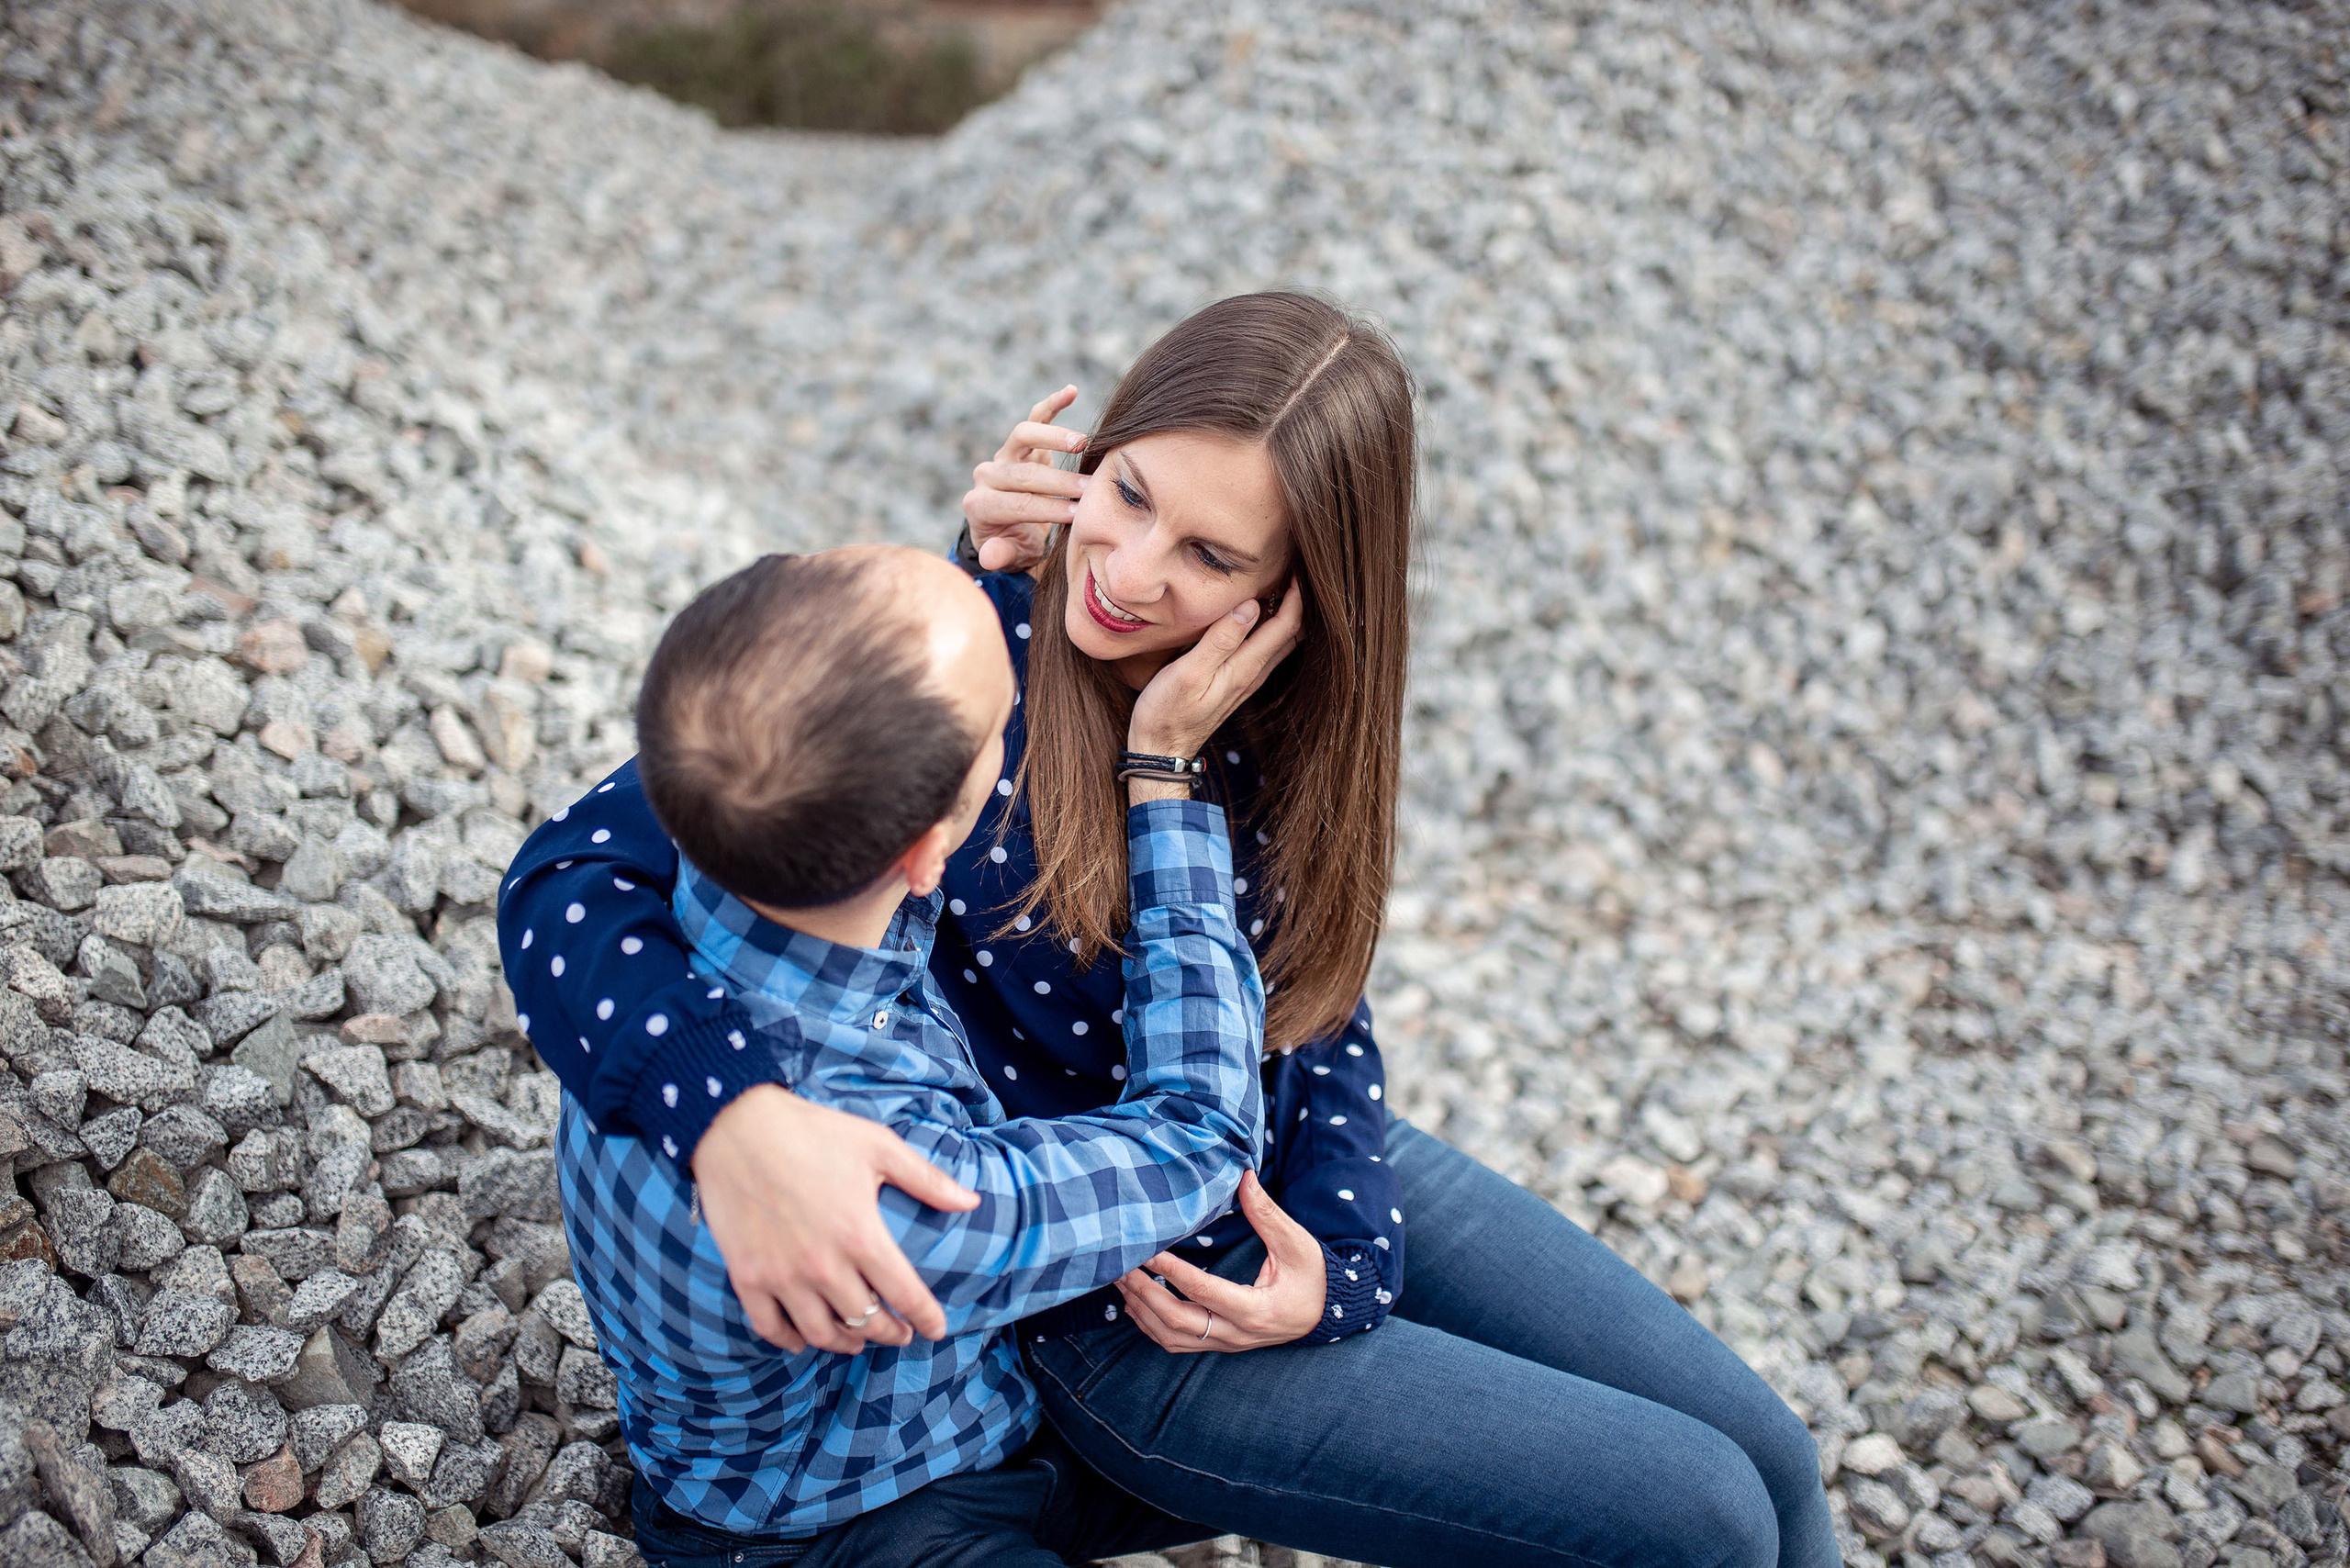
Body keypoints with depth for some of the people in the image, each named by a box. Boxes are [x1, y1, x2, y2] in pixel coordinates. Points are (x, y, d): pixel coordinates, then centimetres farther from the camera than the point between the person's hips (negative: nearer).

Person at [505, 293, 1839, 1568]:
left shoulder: (1282, 694, -9)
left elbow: (1319, 1002, 3)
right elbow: (577, 883, -27)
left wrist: (1343, 1267, -12)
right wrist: (737, 1119, -46)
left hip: (1305, 1183, 6)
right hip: (1118, 1311, -5)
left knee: (1766, 1455, 9)